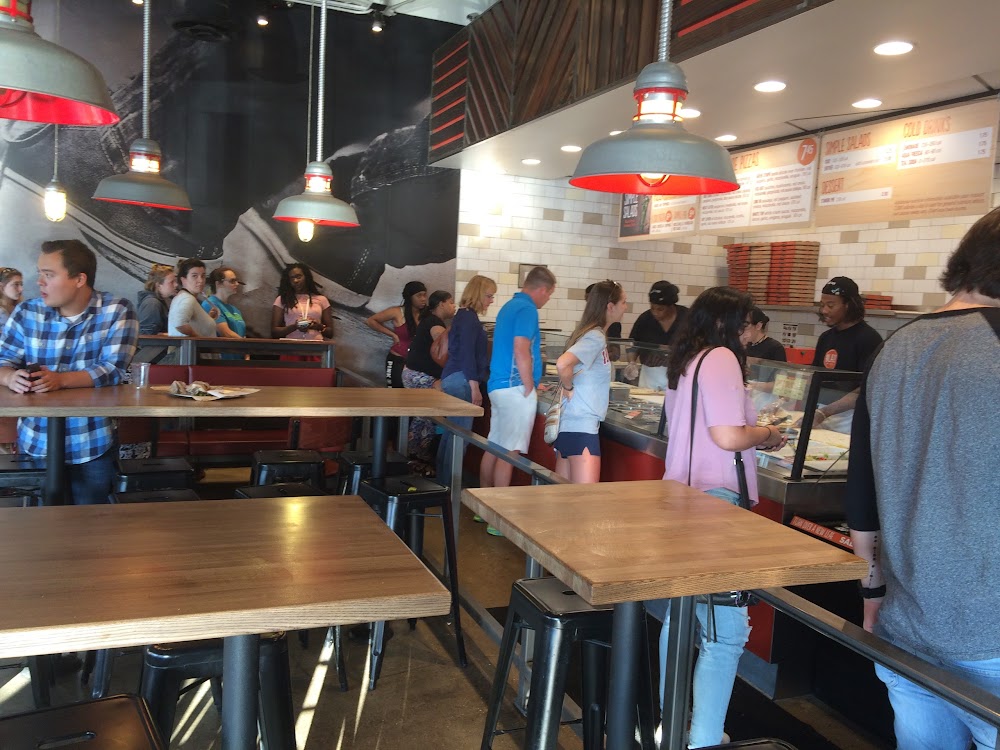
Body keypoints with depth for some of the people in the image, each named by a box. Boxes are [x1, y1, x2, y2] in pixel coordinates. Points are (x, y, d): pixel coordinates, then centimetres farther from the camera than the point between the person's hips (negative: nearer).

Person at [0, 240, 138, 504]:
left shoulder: (118, 311, -9)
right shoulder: (26, 312, 2)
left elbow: (113, 370, -16)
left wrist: (60, 379, -30)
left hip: (92, 445, -3)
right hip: (36, 443, 3)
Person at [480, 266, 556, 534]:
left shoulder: (509, 306, 17)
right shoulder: (527, 309, -13)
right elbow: (521, 350, -23)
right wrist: (529, 388, -13)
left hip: (498, 386, 10)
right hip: (516, 389, -10)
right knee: (509, 452, -6)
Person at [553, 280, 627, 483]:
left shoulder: (592, 333, 14)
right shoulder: (596, 337, -14)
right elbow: (562, 364, -28)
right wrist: (569, 388, -12)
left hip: (568, 424, 9)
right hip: (582, 425, -9)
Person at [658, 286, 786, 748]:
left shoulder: (685, 361, 16)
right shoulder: (721, 358, -12)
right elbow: (728, 437, -22)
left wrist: (753, 436, 19)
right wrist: (765, 434, -3)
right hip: (712, 503, -10)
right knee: (725, 631, -4)